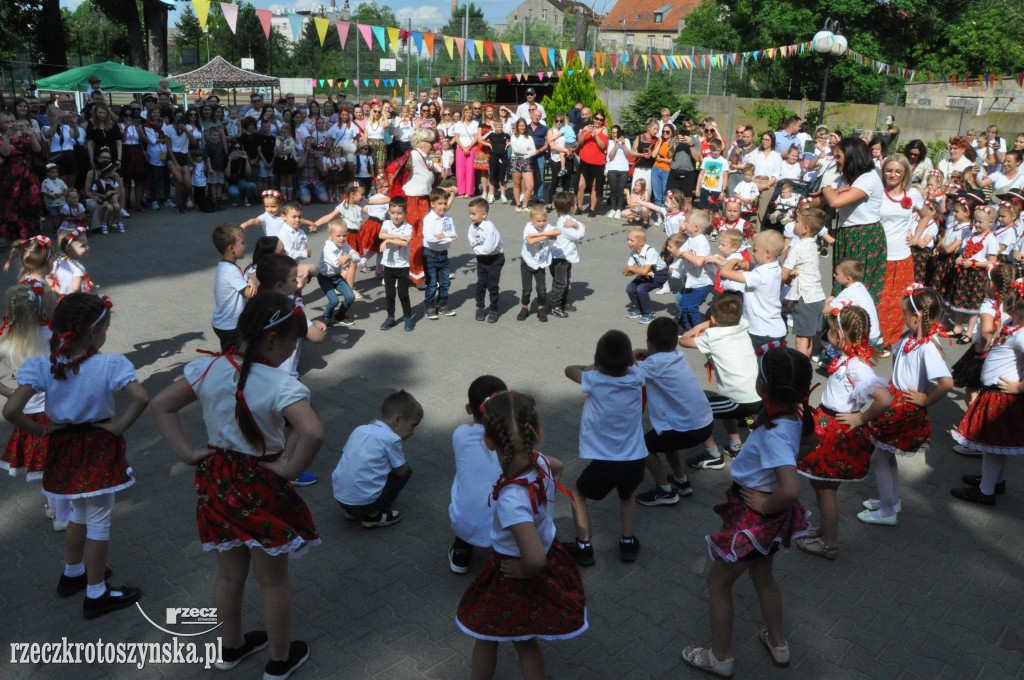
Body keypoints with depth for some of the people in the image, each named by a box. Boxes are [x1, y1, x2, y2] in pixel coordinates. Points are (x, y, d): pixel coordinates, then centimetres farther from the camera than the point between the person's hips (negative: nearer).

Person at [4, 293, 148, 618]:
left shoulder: (41, 366, -12)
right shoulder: (110, 364, -22)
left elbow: (11, 411, -19)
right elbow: (141, 398, -34)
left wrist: (40, 431, -4)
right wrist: (120, 425, -19)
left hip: (63, 447, 5)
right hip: (100, 448, -5)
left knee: (80, 512, 28)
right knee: (98, 520, 10)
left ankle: (72, 574, 46)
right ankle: (96, 594, 23)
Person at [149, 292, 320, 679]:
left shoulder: (208, 369, -7)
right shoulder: (280, 385, -26)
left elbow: (162, 406, 3)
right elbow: (312, 434, -40)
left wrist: (186, 452, 1)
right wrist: (290, 469, -24)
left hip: (217, 483, 6)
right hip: (262, 490, -6)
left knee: (229, 573, 26)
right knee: (273, 580, 15)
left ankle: (231, 647, 48)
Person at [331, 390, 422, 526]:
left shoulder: (359, 429, 9)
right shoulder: (391, 439, -11)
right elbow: (401, 471, -4)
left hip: (338, 497, 7)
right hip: (363, 503, -7)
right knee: (406, 470, 7)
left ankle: (351, 511, 19)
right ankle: (373, 515, 4)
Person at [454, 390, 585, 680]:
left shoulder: (511, 499, -40)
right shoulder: (539, 461, -17)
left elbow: (535, 558, -46)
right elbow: (558, 466, 11)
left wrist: (524, 570, -24)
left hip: (517, 577, -7)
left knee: (485, 639, 23)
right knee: (525, 642, 27)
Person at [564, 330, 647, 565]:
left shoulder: (593, 380, -12)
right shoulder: (636, 377, -4)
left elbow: (569, 369, 11)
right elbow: (632, 363, 22)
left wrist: (593, 367, 21)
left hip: (603, 464, -3)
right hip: (635, 461, 3)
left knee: (578, 494, 25)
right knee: (628, 495, 36)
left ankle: (584, 546, 19)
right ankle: (627, 542, 30)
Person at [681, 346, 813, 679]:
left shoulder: (774, 433, -35)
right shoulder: (794, 415, -9)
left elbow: (790, 489, -46)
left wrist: (766, 505, -26)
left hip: (755, 517, -9)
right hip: (771, 519, 9)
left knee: (718, 582, 14)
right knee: (762, 576, 31)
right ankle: (778, 643, 50)